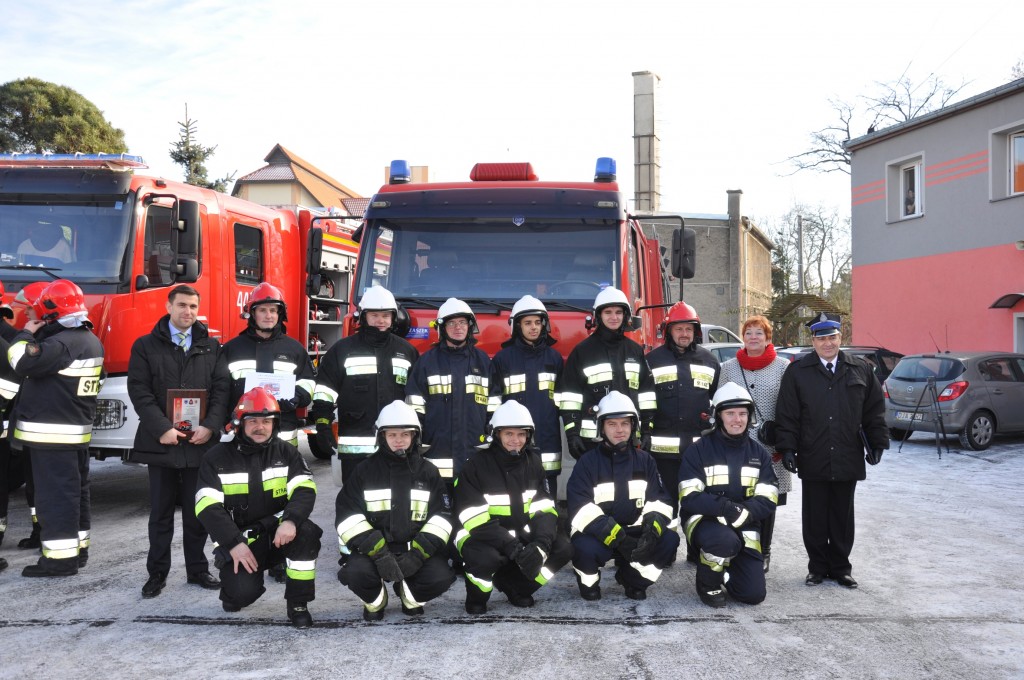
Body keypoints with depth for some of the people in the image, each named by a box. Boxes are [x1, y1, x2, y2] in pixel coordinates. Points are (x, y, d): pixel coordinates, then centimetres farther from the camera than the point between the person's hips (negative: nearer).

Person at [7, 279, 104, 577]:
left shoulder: (62, 343, -20)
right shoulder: (91, 341, 12)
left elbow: (23, 362, -23)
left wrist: (26, 334, -7)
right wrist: (38, 336, 17)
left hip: (52, 433, -10)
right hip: (77, 430, 10)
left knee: (54, 494, -5)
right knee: (75, 491, 15)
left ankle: (60, 557, -2)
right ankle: (77, 548, 24)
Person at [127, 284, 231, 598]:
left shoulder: (211, 346, 9)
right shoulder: (146, 346, 4)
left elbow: (222, 387, 2)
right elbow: (139, 390, -4)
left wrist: (210, 425, -11)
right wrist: (162, 428, -14)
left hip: (200, 441, 1)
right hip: (161, 441, -1)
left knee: (198, 511, 8)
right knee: (161, 511, 7)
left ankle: (197, 569, 19)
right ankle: (157, 572, 17)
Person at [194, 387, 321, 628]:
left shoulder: (286, 452, 1)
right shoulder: (217, 458, -2)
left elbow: (305, 491, -10)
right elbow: (208, 507, -11)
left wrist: (290, 521, -31)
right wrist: (234, 543, -23)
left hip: (278, 532, 1)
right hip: (238, 539, -1)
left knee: (306, 532, -31)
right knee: (243, 592, -25)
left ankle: (298, 604, -14)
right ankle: (234, 585, 16)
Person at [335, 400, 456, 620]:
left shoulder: (428, 472, 5)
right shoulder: (365, 471, 1)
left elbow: (442, 516, -1)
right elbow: (348, 516, -8)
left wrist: (417, 554, -16)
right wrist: (379, 553, -20)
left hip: (417, 550, 1)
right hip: (372, 549, -1)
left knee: (440, 577, -25)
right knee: (355, 572, -32)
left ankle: (411, 597, 12)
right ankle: (374, 601, 6)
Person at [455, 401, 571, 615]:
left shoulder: (533, 463, 0)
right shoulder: (476, 465, -16)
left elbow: (544, 511, -5)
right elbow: (477, 521, -22)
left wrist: (540, 545, -26)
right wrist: (514, 549, -33)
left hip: (521, 536, 5)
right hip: (481, 537, -5)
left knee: (562, 548, -16)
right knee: (486, 558, -37)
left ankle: (513, 584, 7)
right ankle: (477, 595, 0)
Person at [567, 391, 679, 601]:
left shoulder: (644, 460, 5)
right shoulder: (588, 462, -8)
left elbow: (660, 501, -1)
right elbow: (581, 510, -19)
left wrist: (652, 530, -23)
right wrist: (618, 539, -29)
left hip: (635, 533, 4)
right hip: (597, 535, -4)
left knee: (669, 539, -20)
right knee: (586, 549, -35)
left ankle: (632, 578, 6)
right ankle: (589, 581, 2)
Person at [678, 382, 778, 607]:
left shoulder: (759, 453, 4)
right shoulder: (699, 450, -8)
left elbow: (767, 502, -4)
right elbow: (689, 499, -16)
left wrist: (742, 513, -23)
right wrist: (726, 506, -30)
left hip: (744, 527, 4)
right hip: (703, 520, -4)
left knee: (753, 594, -6)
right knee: (726, 540, -38)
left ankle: (722, 571, 28)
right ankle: (708, 582, -5)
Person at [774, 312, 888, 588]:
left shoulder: (861, 369, 6)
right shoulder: (798, 371, 0)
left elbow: (874, 410, 10)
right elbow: (786, 415, -1)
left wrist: (877, 444, 4)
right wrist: (788, 448, -7)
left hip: (848, 461, 2)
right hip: (812, 461, -1)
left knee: (843, 517, 11)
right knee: (815, 518, 7)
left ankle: (840, 567, 23)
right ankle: (817, 568, 20)